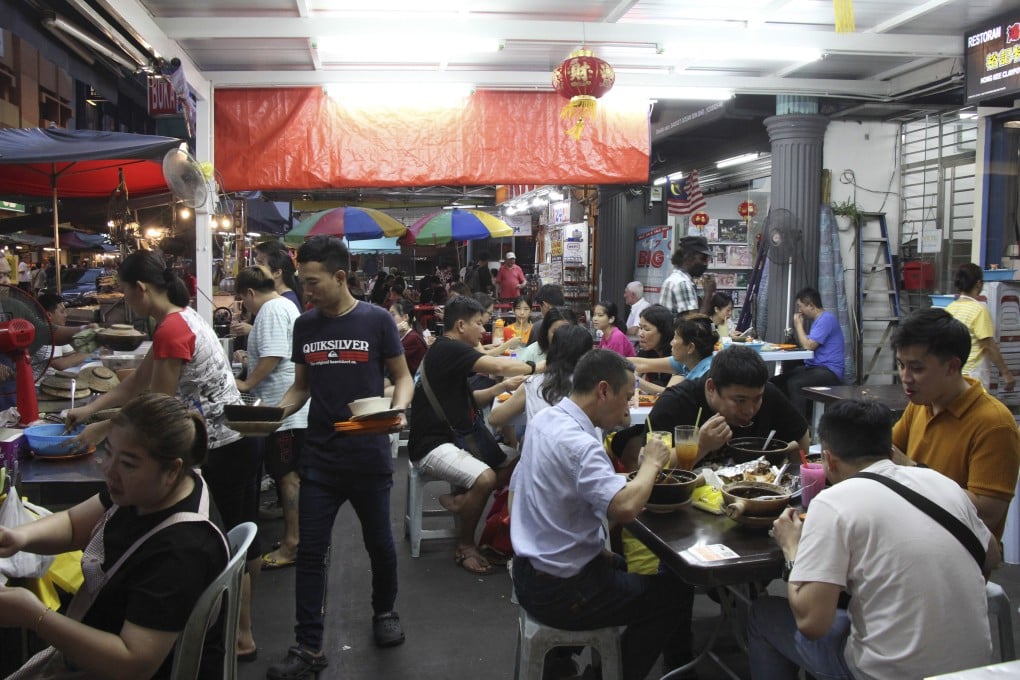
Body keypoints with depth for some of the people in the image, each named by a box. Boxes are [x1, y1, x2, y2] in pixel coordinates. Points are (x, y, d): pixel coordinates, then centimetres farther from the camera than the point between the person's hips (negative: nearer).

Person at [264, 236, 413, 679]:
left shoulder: (376, 321, -8)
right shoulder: (304, 325, 4)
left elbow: (402, 377, -1)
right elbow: (301, 386, 11)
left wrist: (398, 410, -21)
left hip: (369, 455, -3)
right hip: (319, 456, 3)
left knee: (378, 542, 14)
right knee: (310, 551, 4)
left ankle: (384, 611, 39)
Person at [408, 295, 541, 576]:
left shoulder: (450, 351, 17)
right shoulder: (448, 349, -15)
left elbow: (469, 401, 18)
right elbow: (499, 366, -24)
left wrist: (503, 387, 3)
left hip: (455, 438, 10)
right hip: (432, 444, -10)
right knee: (486, 478, -30)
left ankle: (459, 499, 5)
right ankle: (465, 546, -9)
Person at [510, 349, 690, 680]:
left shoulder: (543, 420, 1)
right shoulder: (579, 443, -27)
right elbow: (625, 507, -40)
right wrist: (651, 462, -21)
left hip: (528, 573, 9)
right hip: (560, 592, -9)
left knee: (621, 565, 32)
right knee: (676, 588, 9)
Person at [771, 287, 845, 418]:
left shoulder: (827, 319, -13)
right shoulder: (818, 319, 20)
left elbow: (808, 346, -19)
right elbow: (805, 344, 23)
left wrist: (799, 325, -6)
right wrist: (797, 329, 9)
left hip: (829, 371, -10)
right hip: (813, 367, 10)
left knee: (794, 383, -33)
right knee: (776, 381, -3)